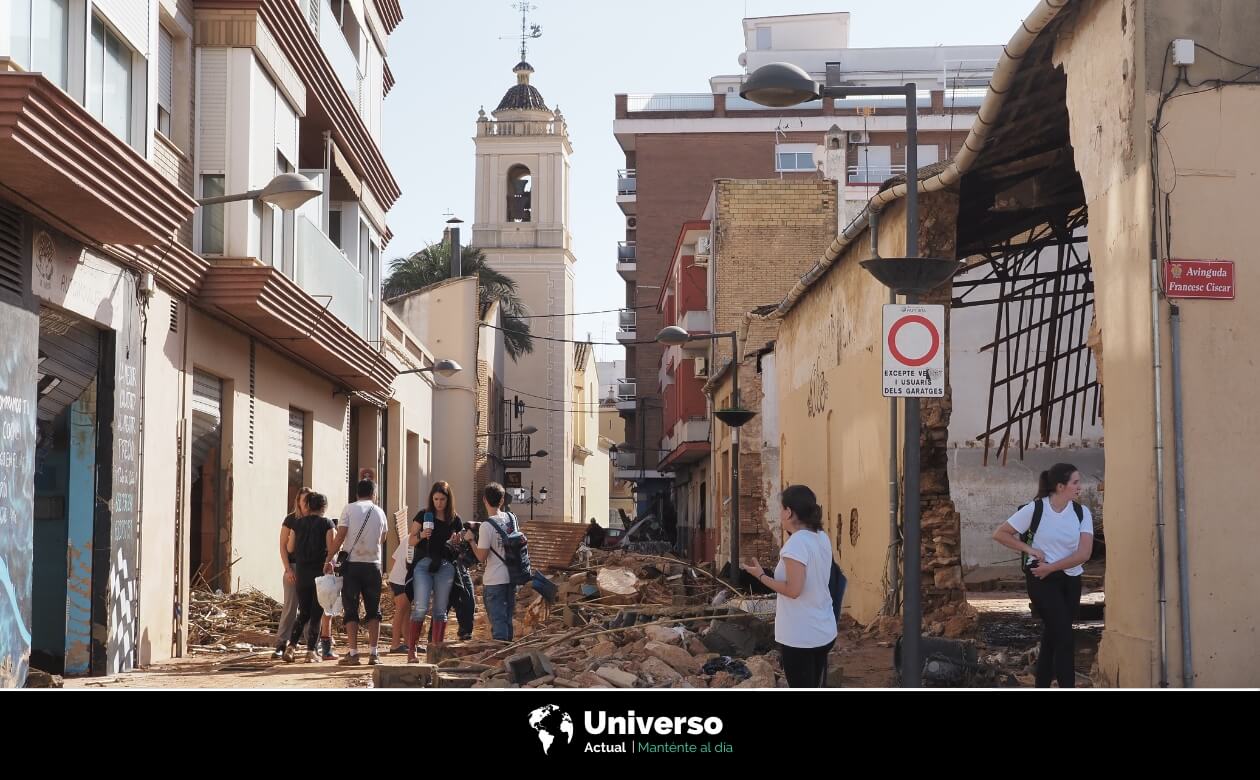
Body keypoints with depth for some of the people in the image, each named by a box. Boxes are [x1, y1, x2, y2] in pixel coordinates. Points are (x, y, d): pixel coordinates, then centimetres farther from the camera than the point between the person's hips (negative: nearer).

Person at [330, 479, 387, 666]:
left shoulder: (349, 509, -2)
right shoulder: (379, 512, 8)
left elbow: (340, 537, -8)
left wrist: (330, 560, -4)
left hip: (352, 564, -2)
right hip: (373, 564, 2)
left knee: (351, 610, 2)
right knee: (373, 610, 9)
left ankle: (353, 653, -3)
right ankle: (374, 653, 3)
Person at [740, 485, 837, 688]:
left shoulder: (796, 543, -20)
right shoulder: (822, 538, 6)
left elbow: (793, 589, -23)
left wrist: (761, 576, -13)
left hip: (799, 636, -8)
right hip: (824, 631, 8)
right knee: (816, 688, 16)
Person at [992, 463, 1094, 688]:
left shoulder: (1082, 513, -2)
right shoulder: (1035, 509, -11)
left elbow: (1084, 553, -11)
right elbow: (1000, 534, -4)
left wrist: (1051, 567, -17)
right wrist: (1030, 549, -12)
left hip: (1071, 579, 5)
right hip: (1042, 579, -4)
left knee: (1052, 638, 12)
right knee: (1064, 638, -13)